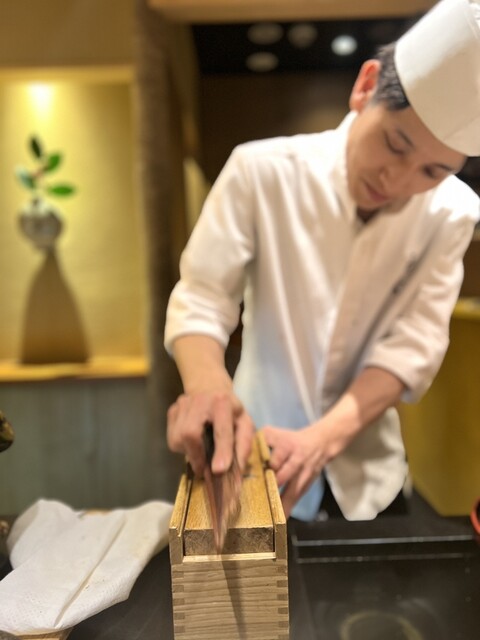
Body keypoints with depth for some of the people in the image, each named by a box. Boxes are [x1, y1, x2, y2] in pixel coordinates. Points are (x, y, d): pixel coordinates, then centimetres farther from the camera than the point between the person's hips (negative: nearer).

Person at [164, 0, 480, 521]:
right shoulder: (262, 170, -17)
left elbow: (414, 344, -15)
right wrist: (206, 382, -35)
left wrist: (323, 437, -29)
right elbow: (199, 299, -15)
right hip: (257, 449, -1)